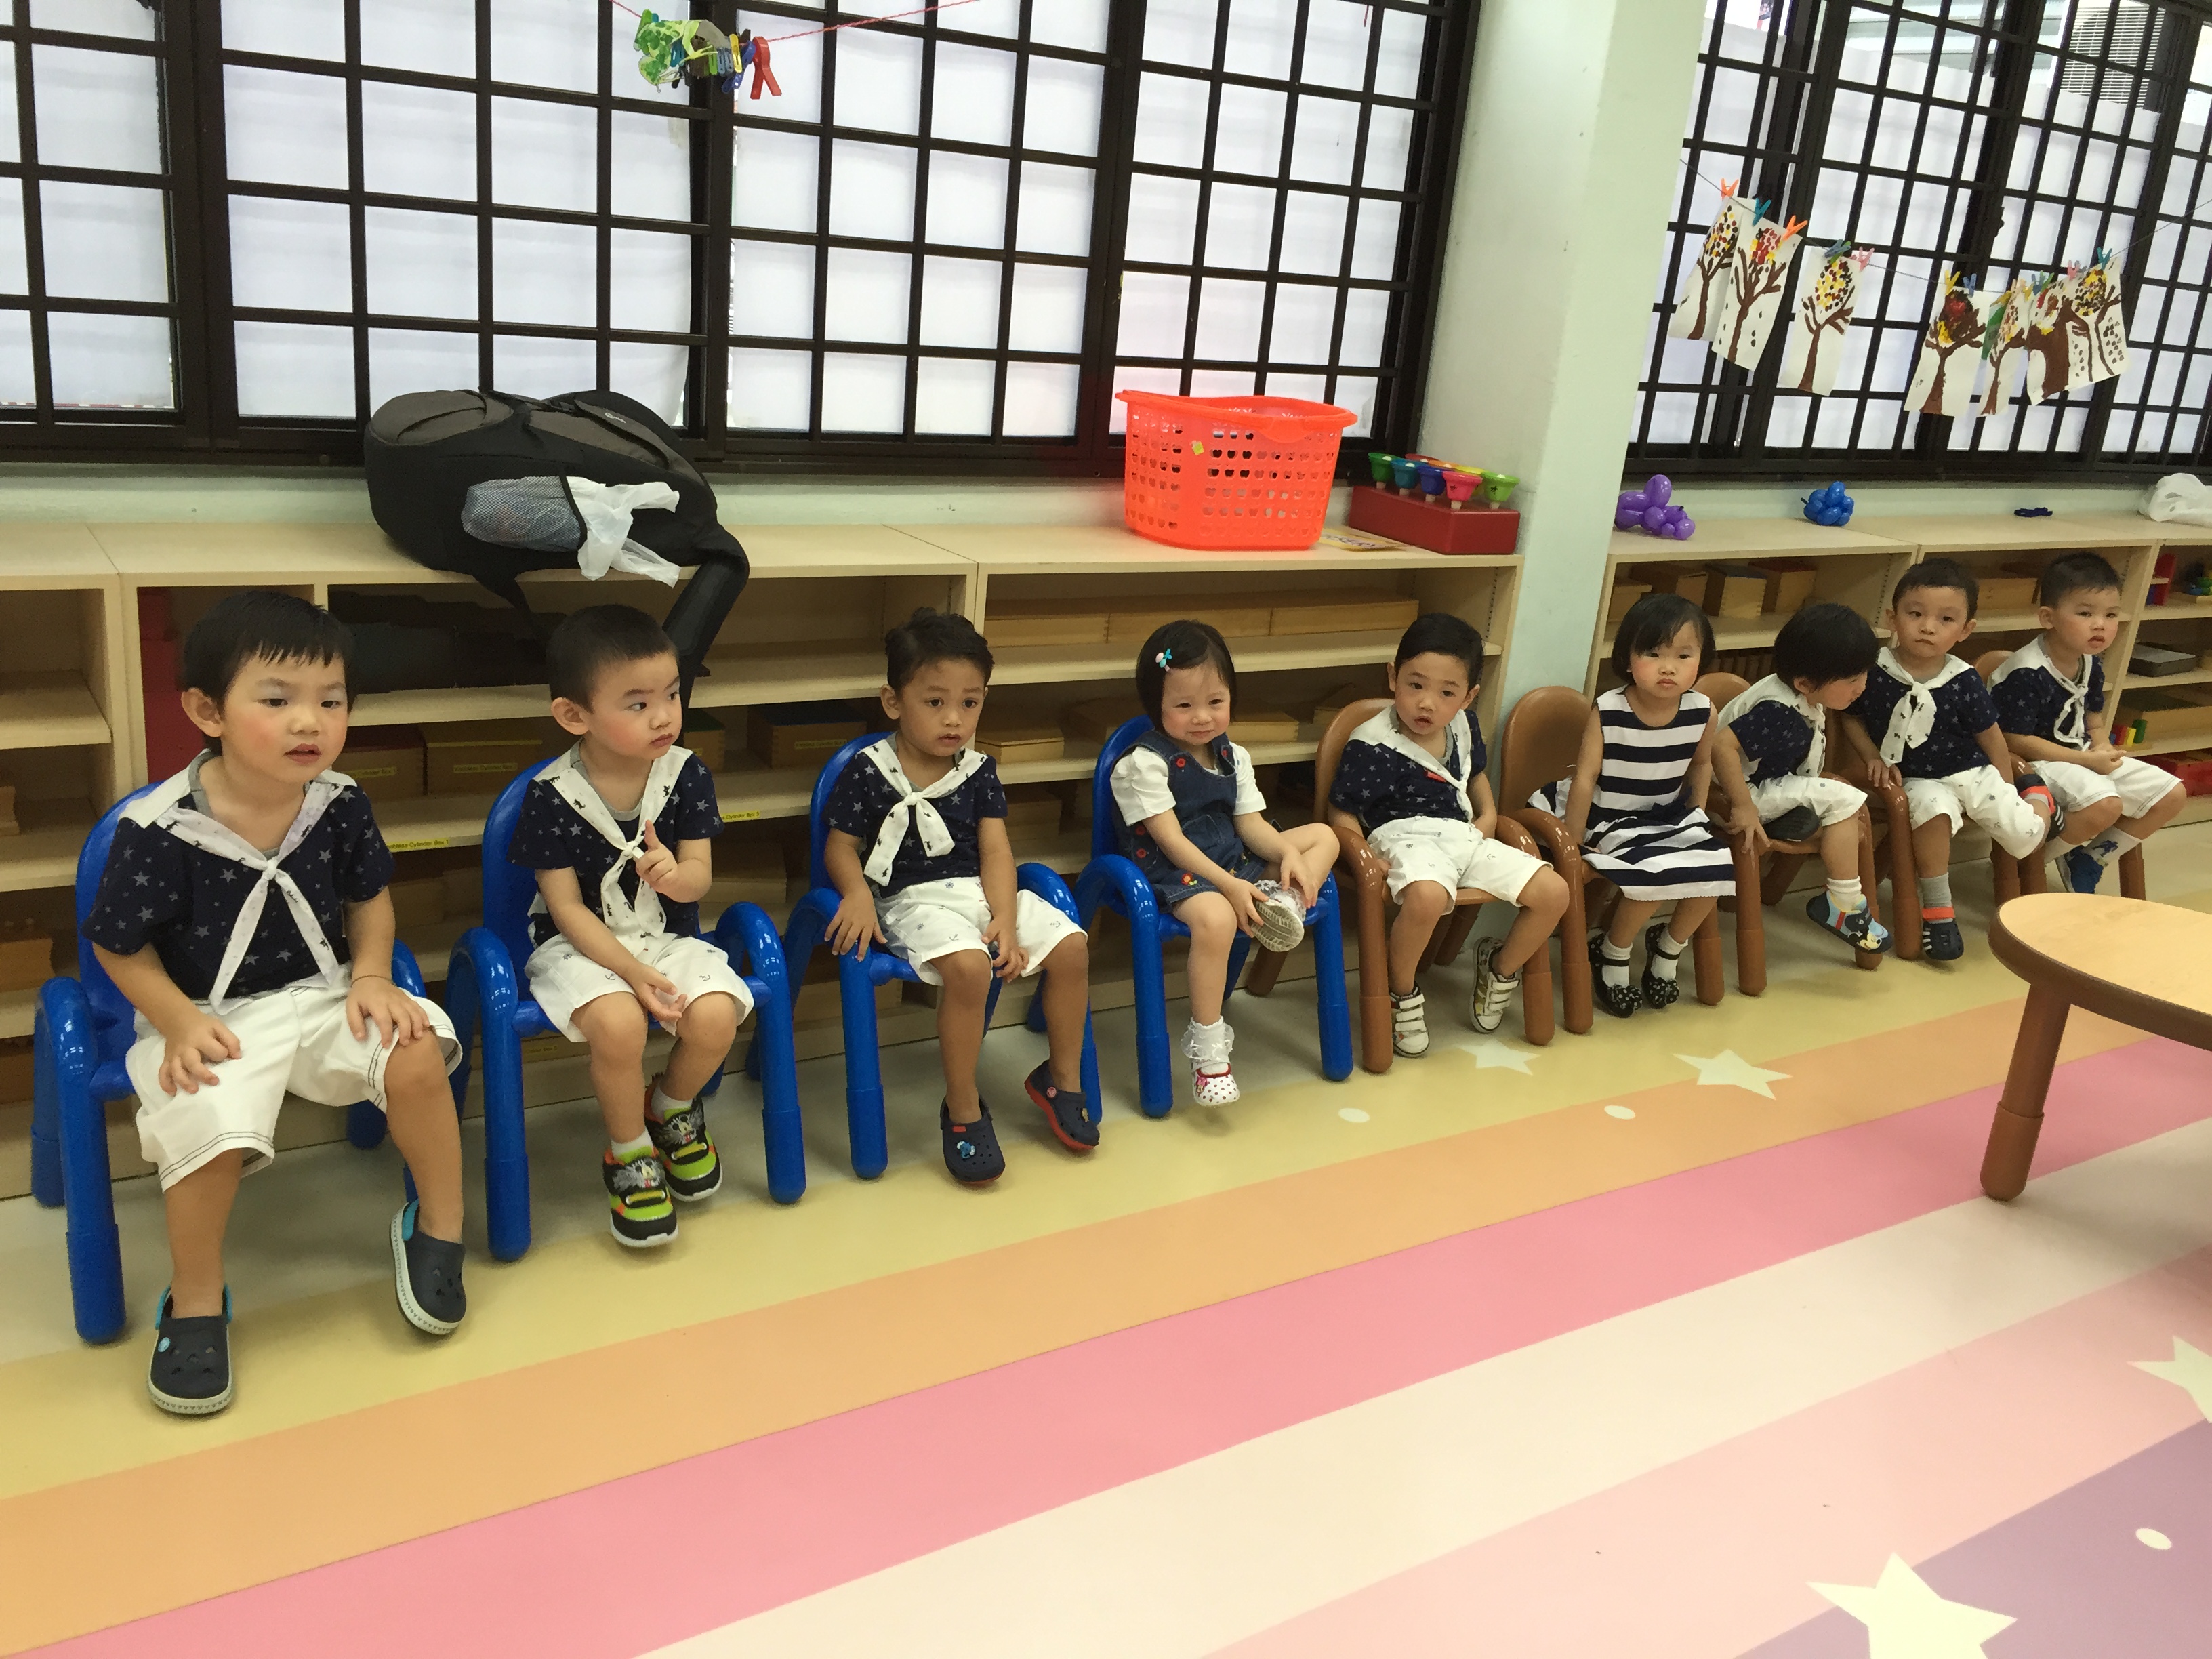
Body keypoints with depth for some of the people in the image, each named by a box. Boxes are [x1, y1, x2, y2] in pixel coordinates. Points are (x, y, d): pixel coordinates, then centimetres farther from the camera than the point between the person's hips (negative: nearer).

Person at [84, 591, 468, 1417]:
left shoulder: (340, 804, -7)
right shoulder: (157, 830, -18)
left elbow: (370, 897, 10)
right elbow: (119, 946, -5)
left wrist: (371, 976, -6)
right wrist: (177, 1022, -17)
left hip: (322, 995, 3)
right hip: (212, 1018, -3)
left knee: (415, 1056, -23)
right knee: (209, 1125, -29)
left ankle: (436, 1225, 3)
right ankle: (195, 1303, -1)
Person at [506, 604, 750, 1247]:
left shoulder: (687, 774, -6)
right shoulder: (552, 793, -14)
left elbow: (699, 879, -4)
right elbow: (567, 907, -10)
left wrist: (674, 874, -30)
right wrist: (632, 971, -21)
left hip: (670, 936, 3)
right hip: (582, 945, -3)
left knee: (715, 1016, -26)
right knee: (618, 1024, -33)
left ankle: (672, 1107, 11)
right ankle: (629, 1154, -3)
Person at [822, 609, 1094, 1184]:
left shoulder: (979, 770, 8)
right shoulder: (869, 771, -5)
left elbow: (995, 851, 3)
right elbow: (841, 846, -2)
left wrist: (1005, 920, -11)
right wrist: (857, 893, -23)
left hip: (980, 891, 6)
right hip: (913, 899, -5)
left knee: (1071, 946, -12)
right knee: (968, 966, -34)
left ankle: (1061, 1078, 10)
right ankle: (962, 1111, -14)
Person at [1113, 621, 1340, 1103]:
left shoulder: (1234, 757, 10)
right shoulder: (1145, 763, -11)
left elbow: (1251, 823, 7)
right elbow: (1171, 840, -17)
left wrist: (1288, 855, -15)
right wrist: (1229, 886, -26)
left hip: (1235, 862, 8)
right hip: (1174, 874, -8)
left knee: (1323, 836, 5)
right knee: (1215, 917, -40)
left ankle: (1283, 900, -24)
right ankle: (1207, 1046, -28)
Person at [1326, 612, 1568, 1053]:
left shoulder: (1463, 727, 9)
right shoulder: (1370, 745, -12)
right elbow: (1342, 814, -9)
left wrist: (1489, 815, 12)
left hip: (1462, 835, 7)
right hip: (1404, 837, -7)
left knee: (1553, 892, -5)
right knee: (1428, 895, -42)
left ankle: (1500, 968, 23)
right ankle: (1401, 994, -13)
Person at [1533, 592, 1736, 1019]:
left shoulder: (1702, 711, -7)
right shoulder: (1607, 711, -19)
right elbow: (1585, 777, -14)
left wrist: (1694, 818, 10)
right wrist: (1572, 844, -12)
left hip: (1669, 816, 5)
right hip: (1611, 820, -5)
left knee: (1714, 868, -16)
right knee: (1656, 874, -27)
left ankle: (1669, 947, 14)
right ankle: (1612, 955, 2)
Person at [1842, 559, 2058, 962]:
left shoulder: (1964, 682, -8)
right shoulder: (1874, 671, -11)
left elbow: (1991, 738, 3)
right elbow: (1852, 718, 6)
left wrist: (2009, 792, 7)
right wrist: (1872, 756, -8)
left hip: (1971, 771, 2)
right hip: (1918, 779, -1)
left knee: (2024, 837, -12)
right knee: (1933, 810, -36)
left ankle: (2037, 796, 28)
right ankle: (1937, 911, -19)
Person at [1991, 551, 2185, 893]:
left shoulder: (2090, 665, 5)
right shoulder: (2025, 673, -23)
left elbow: (2094, 720, 19)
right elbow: (2015, 742, -22)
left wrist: (2102, 750, -5)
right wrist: (2087, 760, -19)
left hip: (2085, 758, 9)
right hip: (2037, 764, -9)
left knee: (2171, 794, 3)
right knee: (2105, 805, -34)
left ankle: (2089, 859, 12)